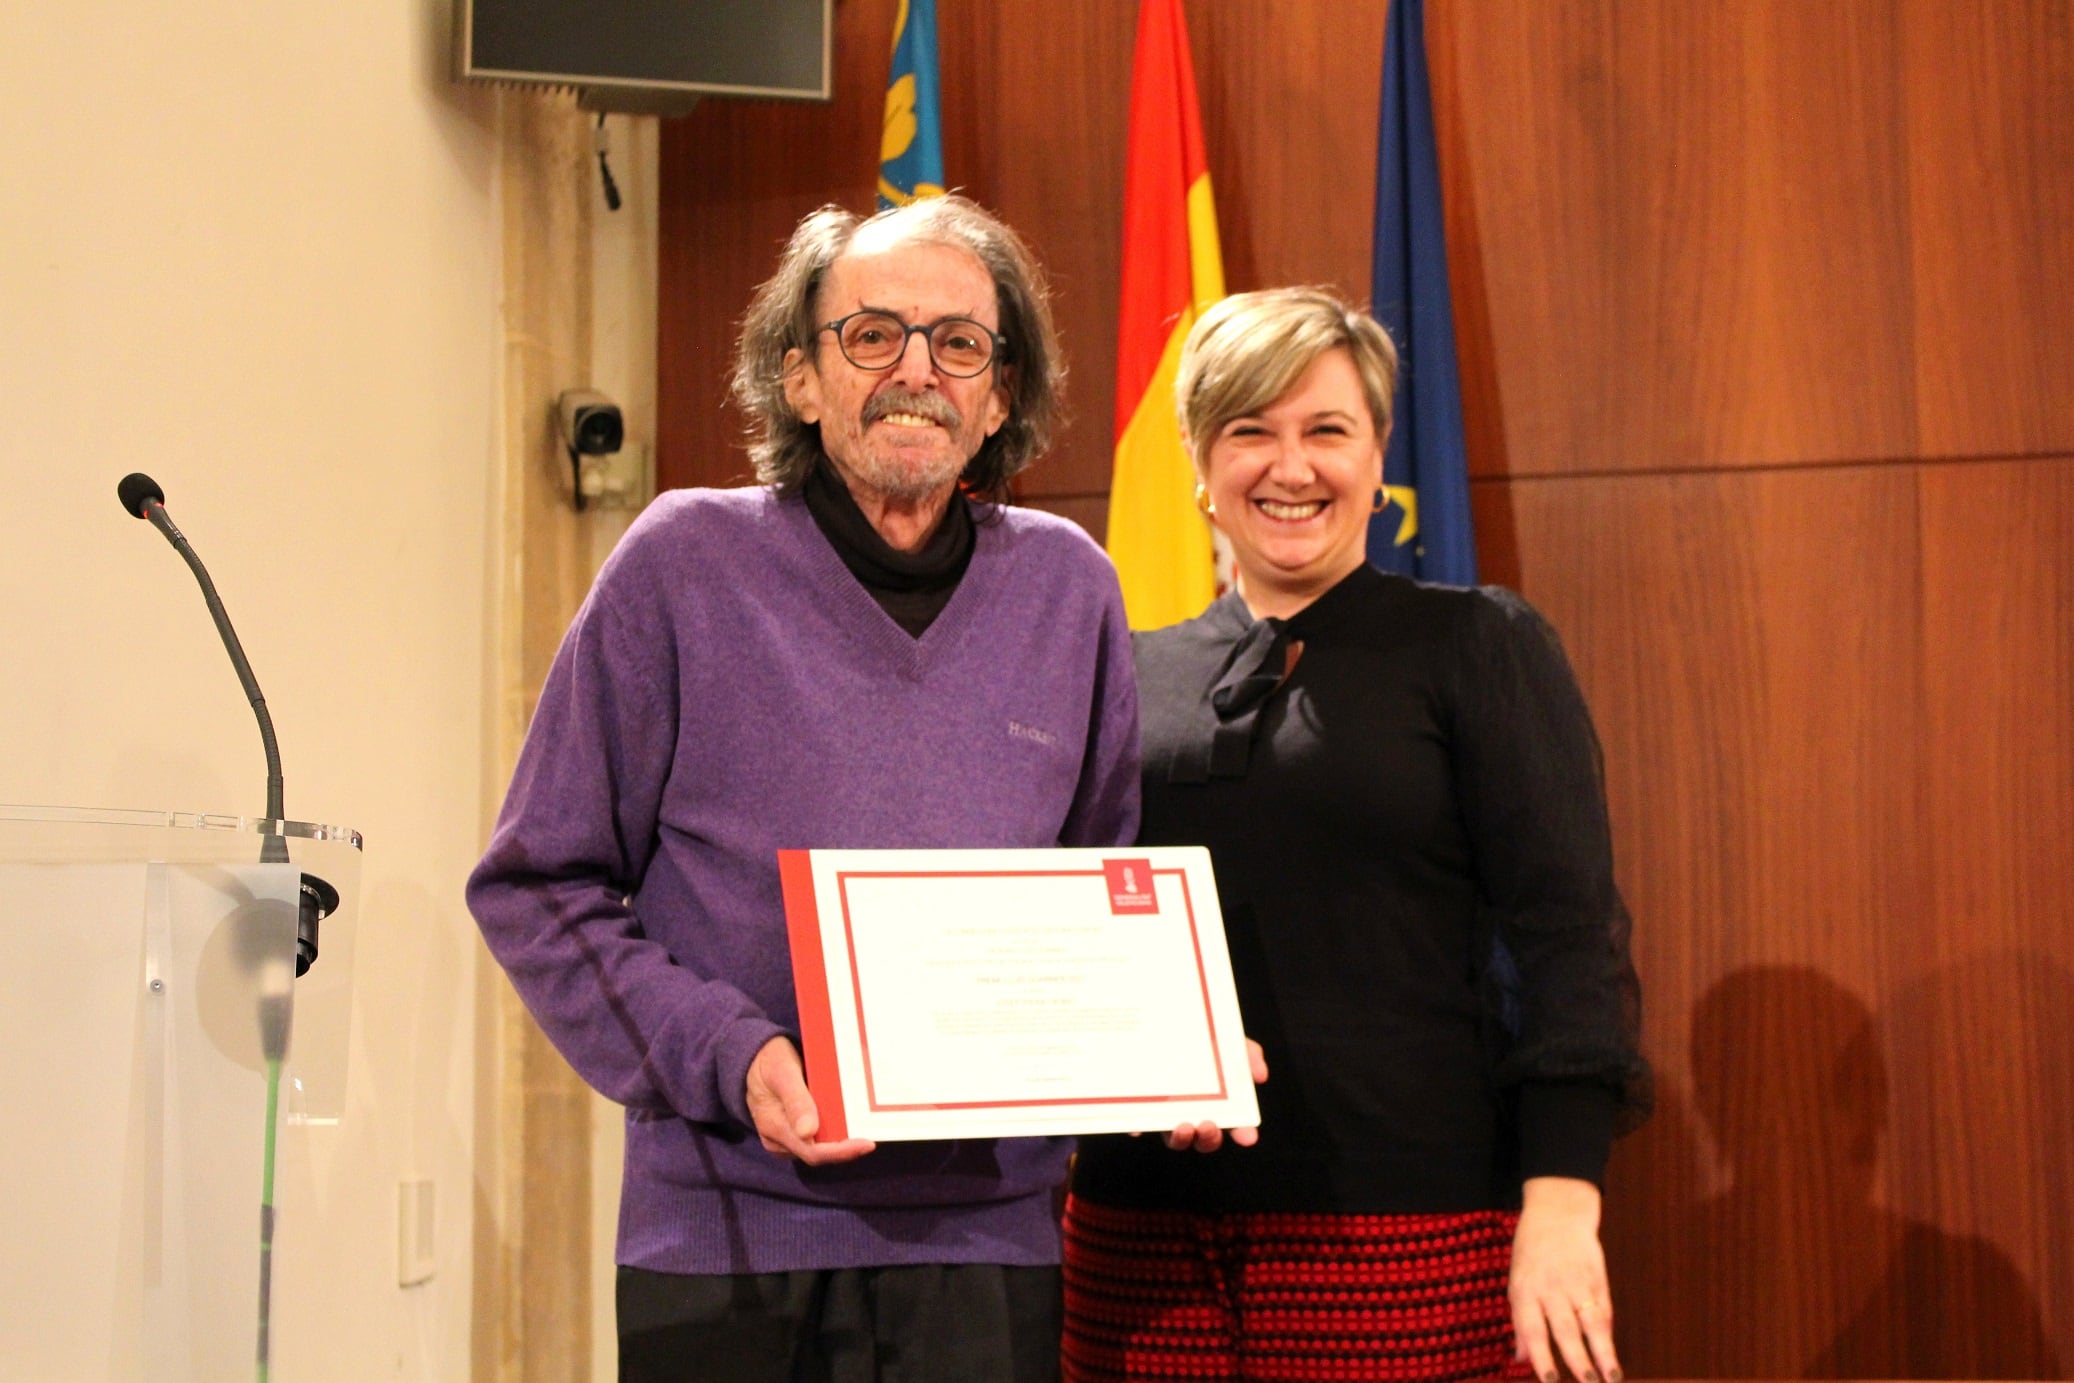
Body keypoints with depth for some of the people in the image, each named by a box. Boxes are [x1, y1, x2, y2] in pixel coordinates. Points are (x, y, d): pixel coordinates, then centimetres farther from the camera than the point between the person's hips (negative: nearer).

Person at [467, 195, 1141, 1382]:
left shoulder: (1068, 589, 8)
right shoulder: (686, 564, -2)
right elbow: (539, 890, -1)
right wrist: (725, 1057, -14)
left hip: (989, 1239, 3)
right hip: (732, 1242, -2)